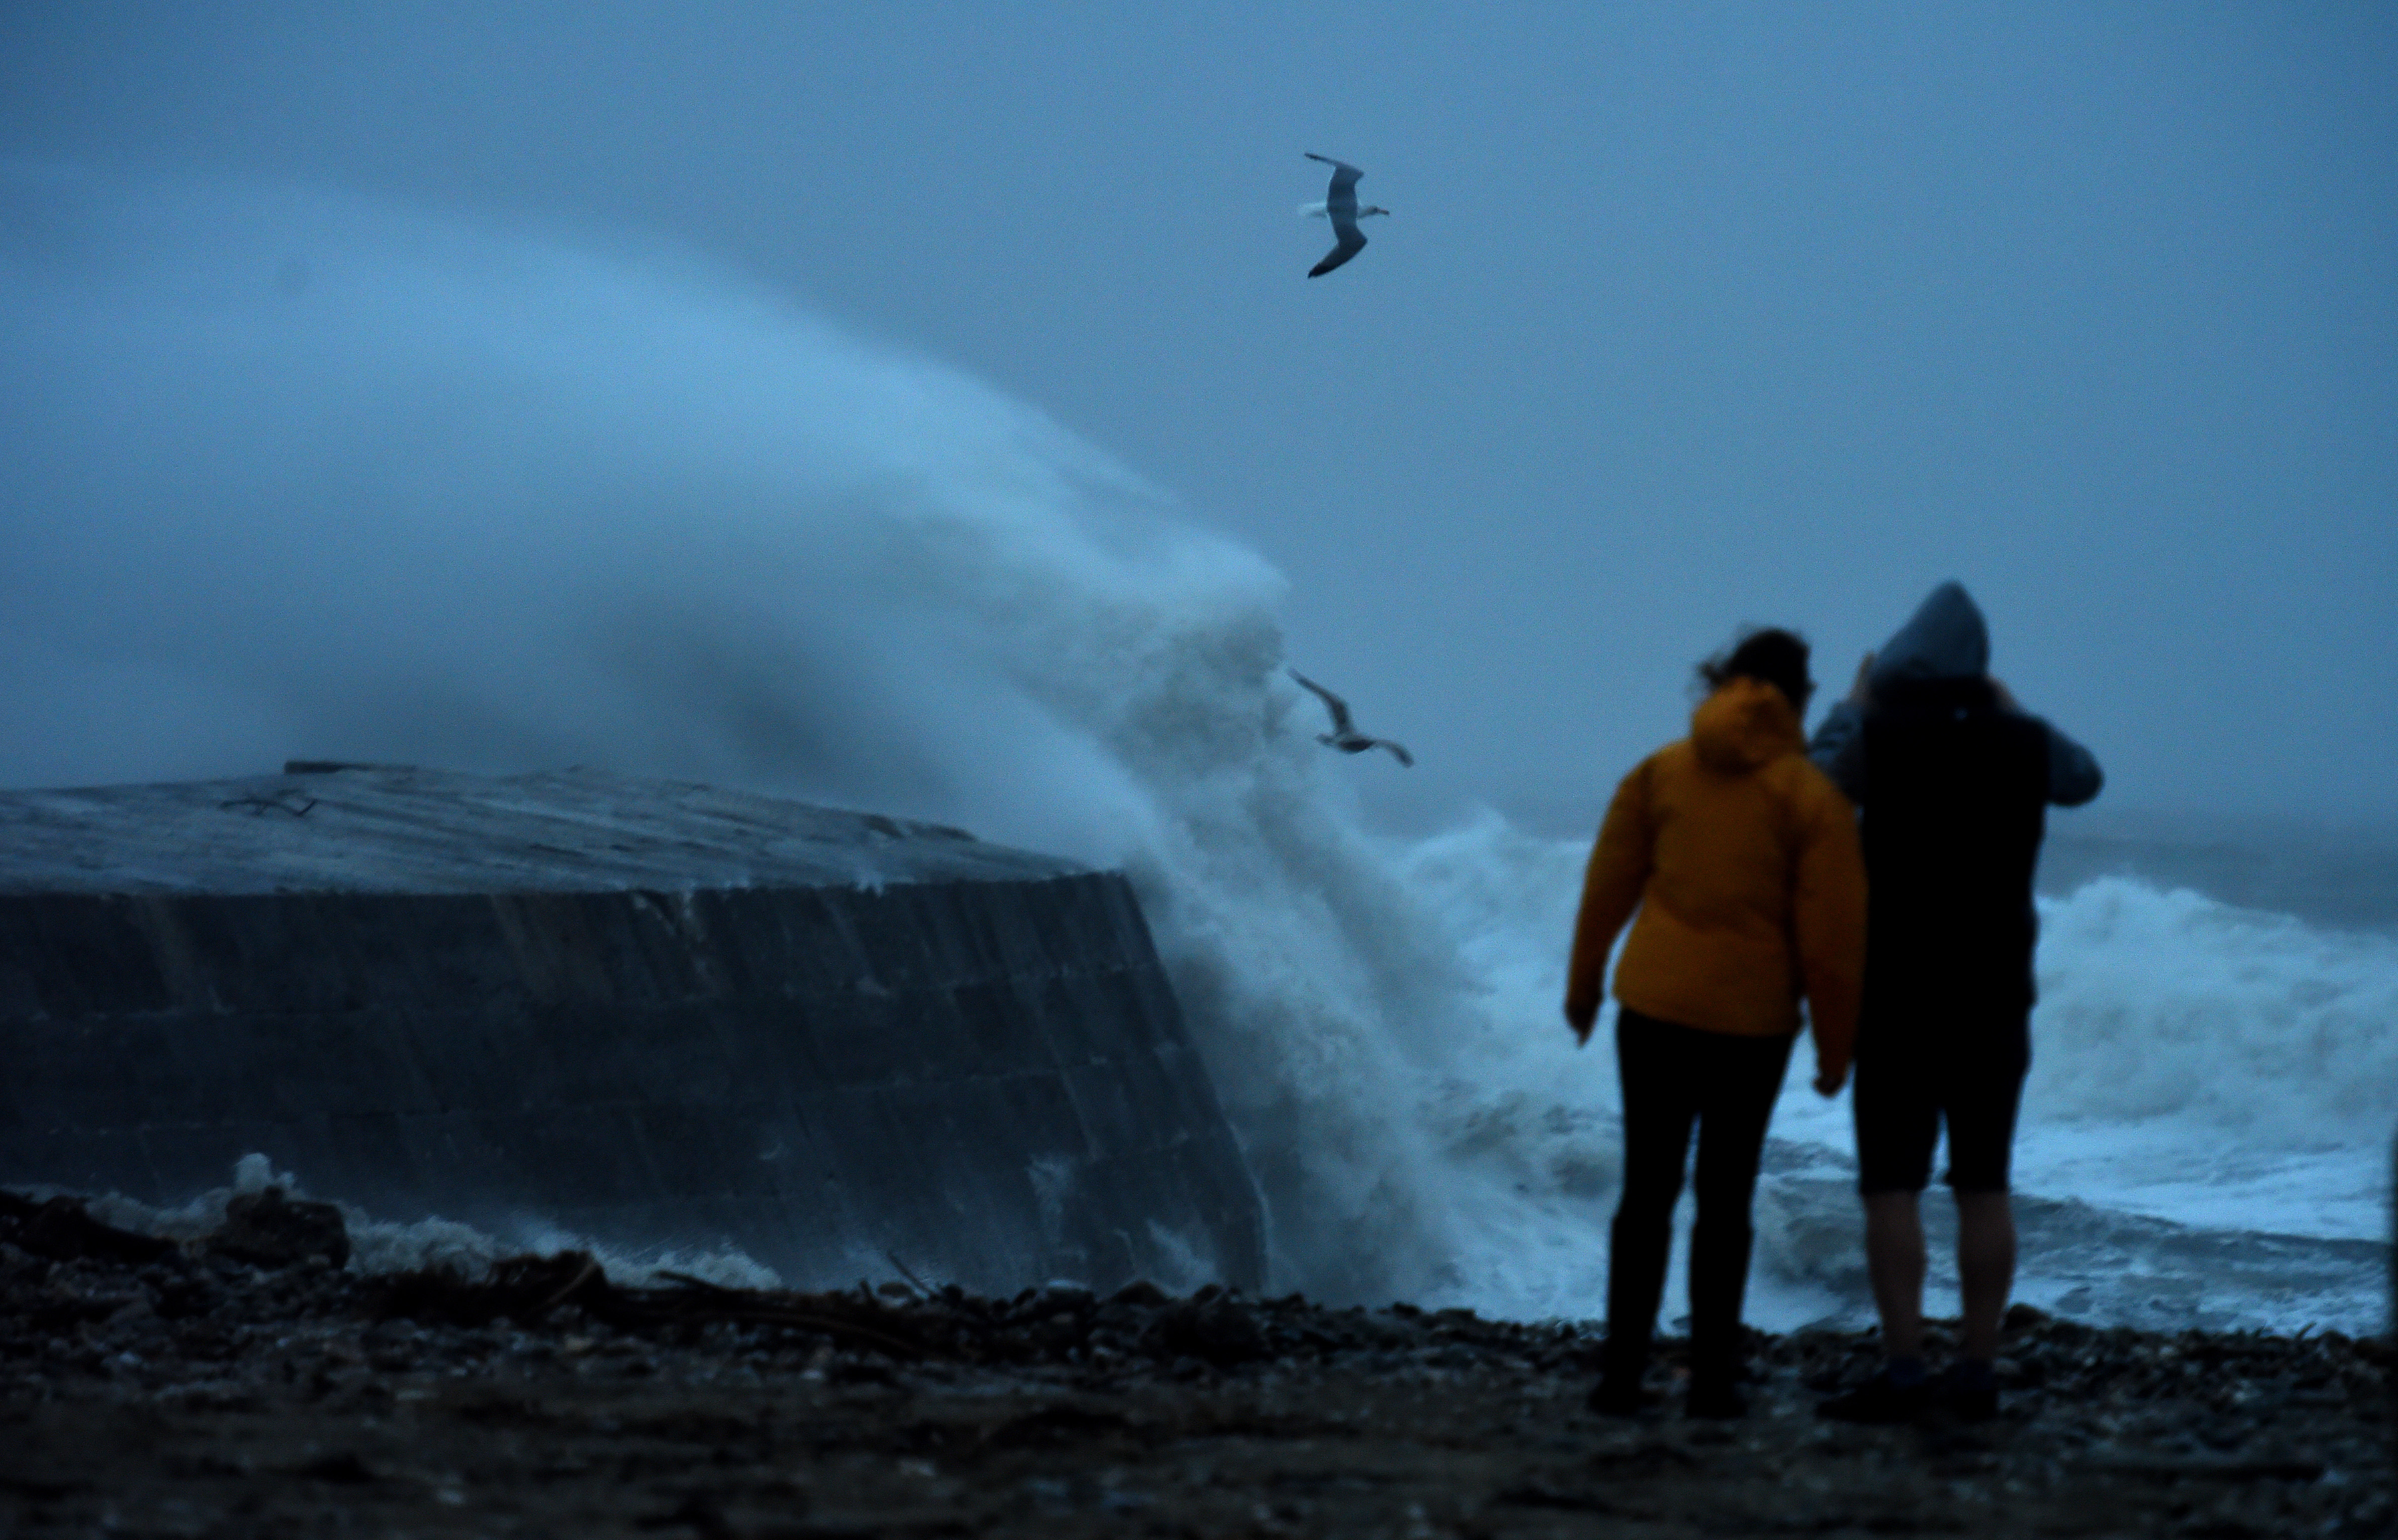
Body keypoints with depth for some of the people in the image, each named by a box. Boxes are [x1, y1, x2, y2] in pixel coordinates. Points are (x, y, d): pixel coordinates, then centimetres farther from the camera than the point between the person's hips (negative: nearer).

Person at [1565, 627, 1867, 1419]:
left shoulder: (1661, 772, 1)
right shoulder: (1812, 798, -6)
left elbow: (1607, 887, 5)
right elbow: (1831, 938, -6)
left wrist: (1583, 985, 18)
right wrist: (1836, 1048, 2)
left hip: (1654, 1006, 2)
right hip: (1753, 1020, -2)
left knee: (1646, 1192, 8)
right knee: (1725, 1201, 8)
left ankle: (1622, 1373, 5)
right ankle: (1712, 1377, 7)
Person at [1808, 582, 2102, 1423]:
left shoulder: (1881, 739, -10)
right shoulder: (2024, 746, 1)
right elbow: (2085, 778, 23)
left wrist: (1854, 706, 19)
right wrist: (2012, 711, 30)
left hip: (1899, 993, -4)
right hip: (1996, 996, 4)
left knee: (1892, 1184, -3)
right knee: (1983, 1184, 8)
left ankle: (1903, 1369, -10)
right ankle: (1978, 1370, 8)